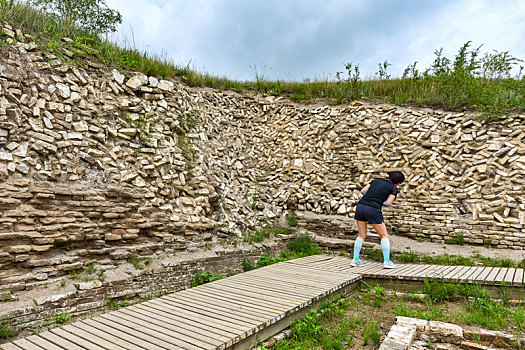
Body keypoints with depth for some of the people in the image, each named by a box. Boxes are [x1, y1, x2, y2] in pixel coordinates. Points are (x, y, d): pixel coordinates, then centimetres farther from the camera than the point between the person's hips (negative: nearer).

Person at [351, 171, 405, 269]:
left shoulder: (376, 180, 20)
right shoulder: (394, 189, 7)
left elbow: (363, 191, 13)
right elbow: (388, 203, -6)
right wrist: (381, 202, 15)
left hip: (360, 206, 5)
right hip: (373, 210, -5)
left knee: (362, 236, 17)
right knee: (384, 236, 12)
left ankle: (355, 259, 13)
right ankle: (387, 261, 7)